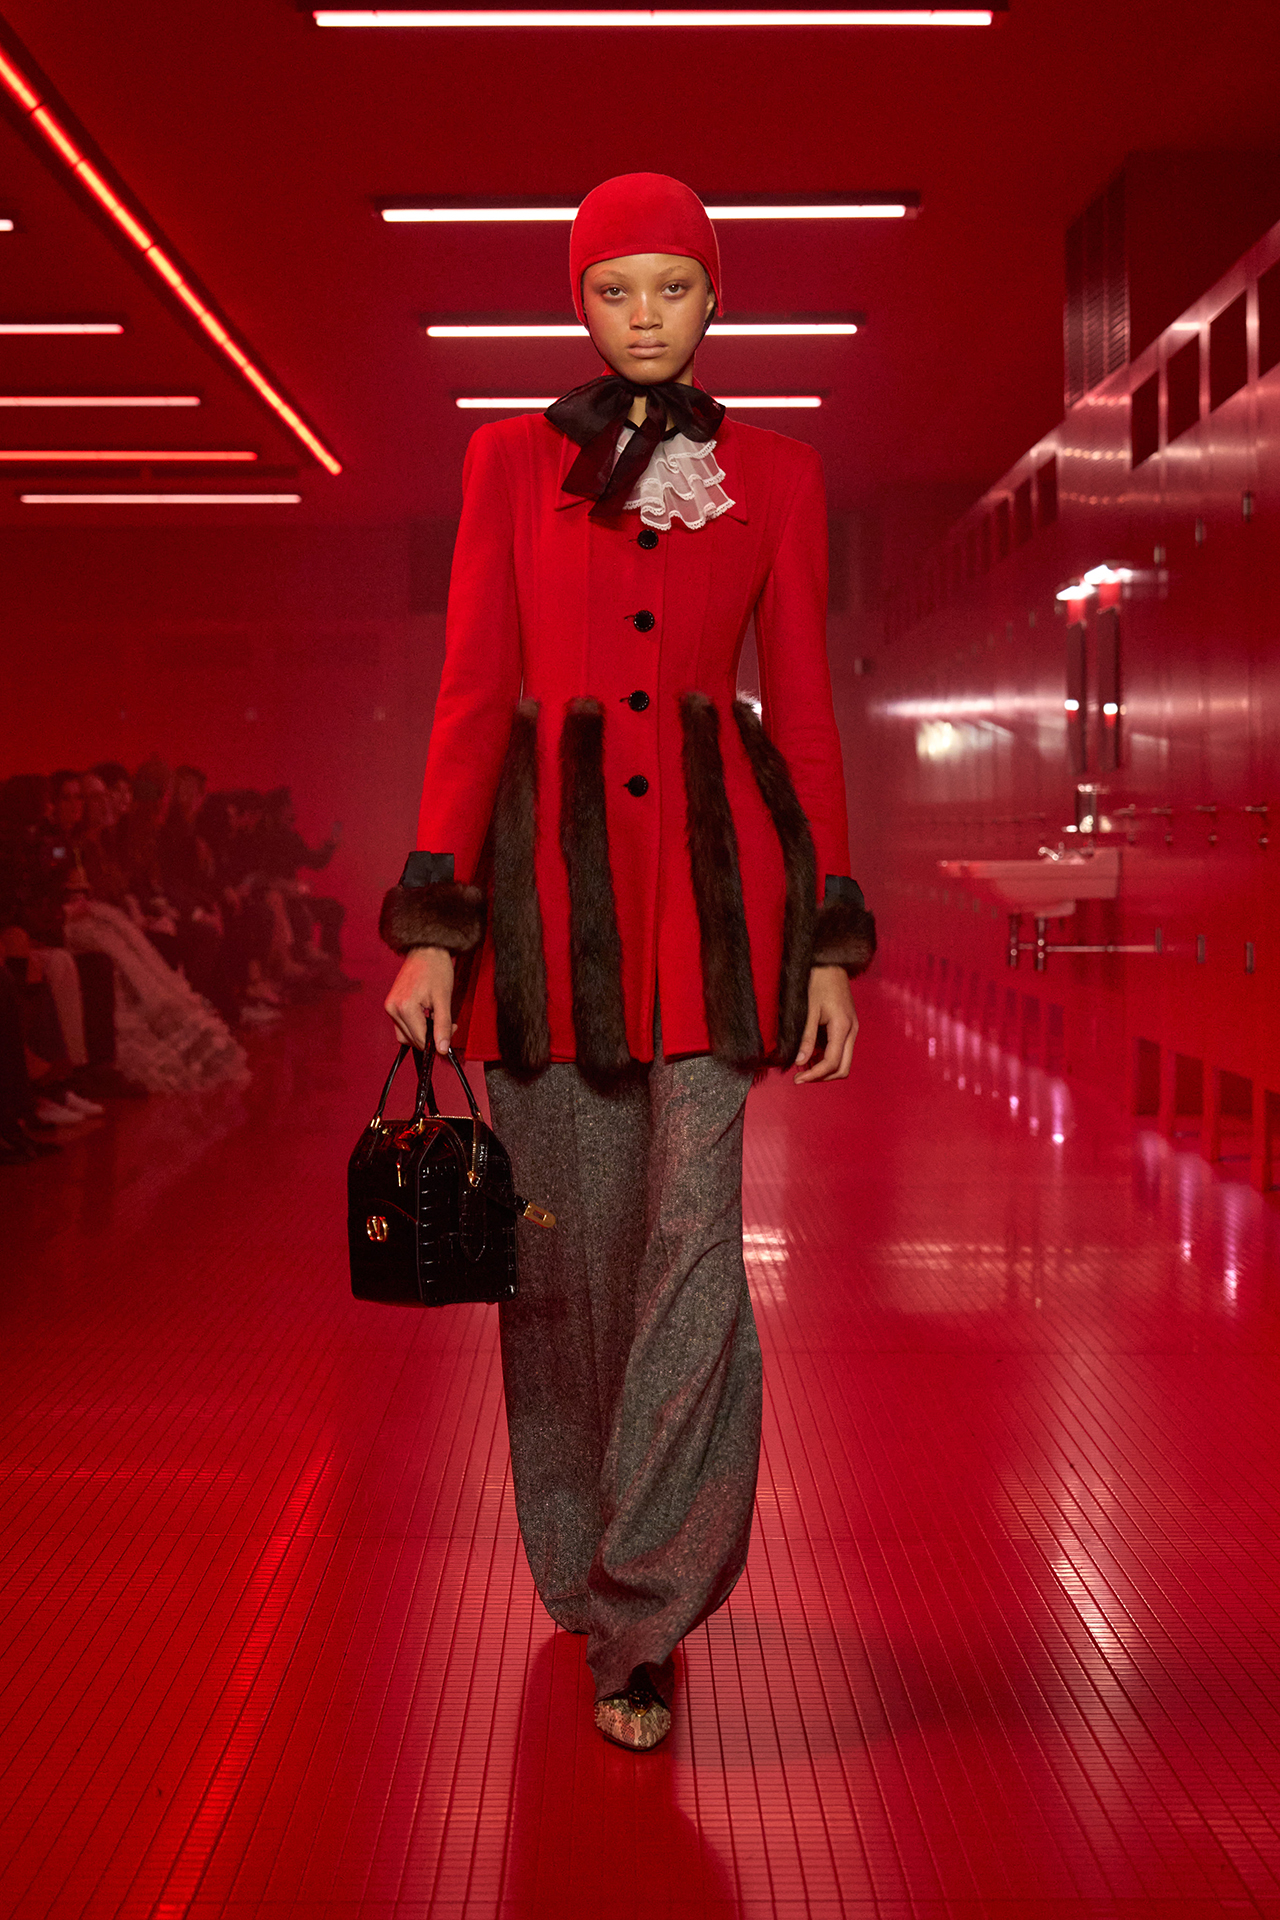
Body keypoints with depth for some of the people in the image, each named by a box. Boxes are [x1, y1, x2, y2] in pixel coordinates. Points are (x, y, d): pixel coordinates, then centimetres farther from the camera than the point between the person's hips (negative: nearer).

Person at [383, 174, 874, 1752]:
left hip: (716, 866, 0)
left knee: (693, 1234, -10)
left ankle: (642, 1617, 0)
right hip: (552, 868, 0)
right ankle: (587, 1567, 28)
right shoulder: (511, 459, 10)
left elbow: (804, 706, 9)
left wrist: (829, 943, 2)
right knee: (567, 1238, 6)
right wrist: (432, 924, -6)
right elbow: (474, 693, 3)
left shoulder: (773, 473, 11)